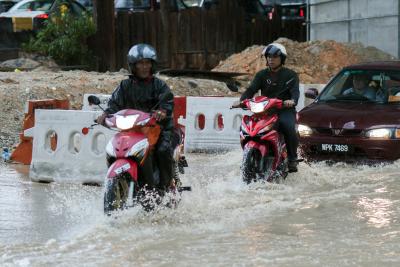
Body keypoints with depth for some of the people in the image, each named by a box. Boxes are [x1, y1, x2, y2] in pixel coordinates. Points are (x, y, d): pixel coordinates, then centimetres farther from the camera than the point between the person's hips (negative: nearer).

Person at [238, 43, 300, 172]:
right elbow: (251, 89, 3)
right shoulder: (262, 75, 17)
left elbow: (295, 91, -9)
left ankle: (292, 159, -18)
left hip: (285, 110, -3)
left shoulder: (290, 75, 8)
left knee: (289, 127, -33)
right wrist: (242, 100, -18)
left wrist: (292, 101, -34)